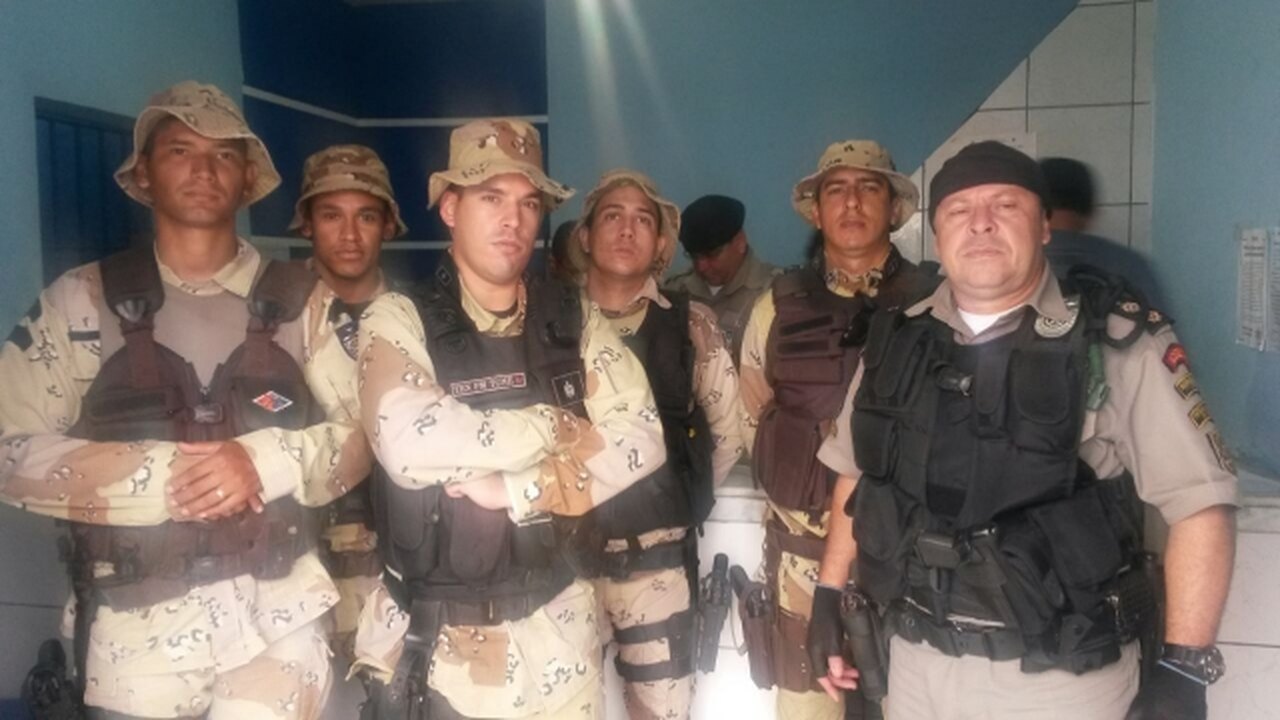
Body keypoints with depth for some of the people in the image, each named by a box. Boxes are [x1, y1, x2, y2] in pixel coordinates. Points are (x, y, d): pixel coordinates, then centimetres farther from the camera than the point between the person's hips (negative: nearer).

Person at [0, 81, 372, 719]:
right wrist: (164, 473, -13)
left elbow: (362, 432, 3)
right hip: (137, 623, 0)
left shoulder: (301, 301, 4)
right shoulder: (80, 301, 3)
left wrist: (270, 461, -15)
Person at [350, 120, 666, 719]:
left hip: (553, 629, 3)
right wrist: (558, 426, -15)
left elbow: (641, 443, -8)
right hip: (433, 637, -2)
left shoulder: (575, 321, 1)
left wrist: (515, 489, -18)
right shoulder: (399, 319, -8)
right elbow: (409, 445, -24)